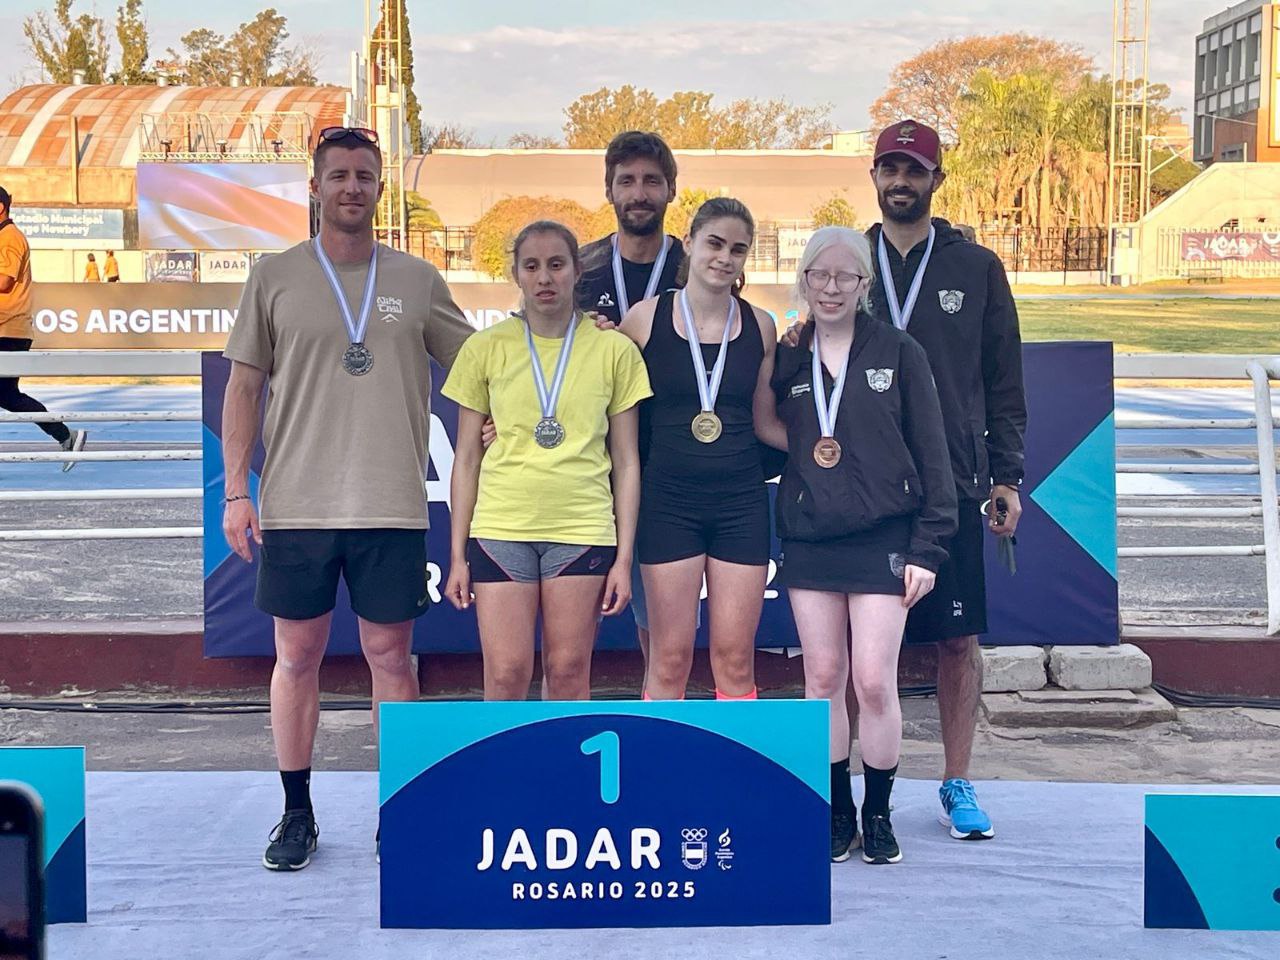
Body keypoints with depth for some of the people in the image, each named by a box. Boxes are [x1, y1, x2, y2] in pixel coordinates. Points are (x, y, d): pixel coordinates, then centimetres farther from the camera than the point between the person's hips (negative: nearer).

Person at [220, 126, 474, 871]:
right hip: (295, 505, 0)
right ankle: (298, 813, 18)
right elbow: (244, 387, 5)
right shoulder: (274, 277, 4)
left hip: (392, 505, 0)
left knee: (391, 655, 5)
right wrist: (236, 492, -1)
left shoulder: (418, 280, 6)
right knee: (297, 656, 6)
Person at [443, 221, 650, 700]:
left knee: (569, 672, 5)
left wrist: (624, 557, 2)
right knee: (506, 675, -1)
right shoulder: (485, 348, 4)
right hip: (500, 529, 0)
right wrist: (458, 555, 5)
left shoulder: (615, 350, 3)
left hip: (583, 530, 0)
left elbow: (626, 462, 6)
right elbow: (466, 459, 8)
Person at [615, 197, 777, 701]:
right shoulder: (646, 317, -1)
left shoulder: (759, 326, 6)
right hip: (668, 500, -2)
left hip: (741, 502, 2)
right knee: (670, 658, 0)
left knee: (735, 658, 4)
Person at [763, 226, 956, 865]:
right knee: (823, 678, 6)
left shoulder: (898, 354, 0)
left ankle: (877, 813, 12)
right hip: (809, 542, 3)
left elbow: (931, 454, 0)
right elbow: (770, 446, 14)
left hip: (883, 541, -3)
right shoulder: (786, 362, 8)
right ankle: (837, 812, 19)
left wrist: (927, 547, -4)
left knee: (874, 681, -6)